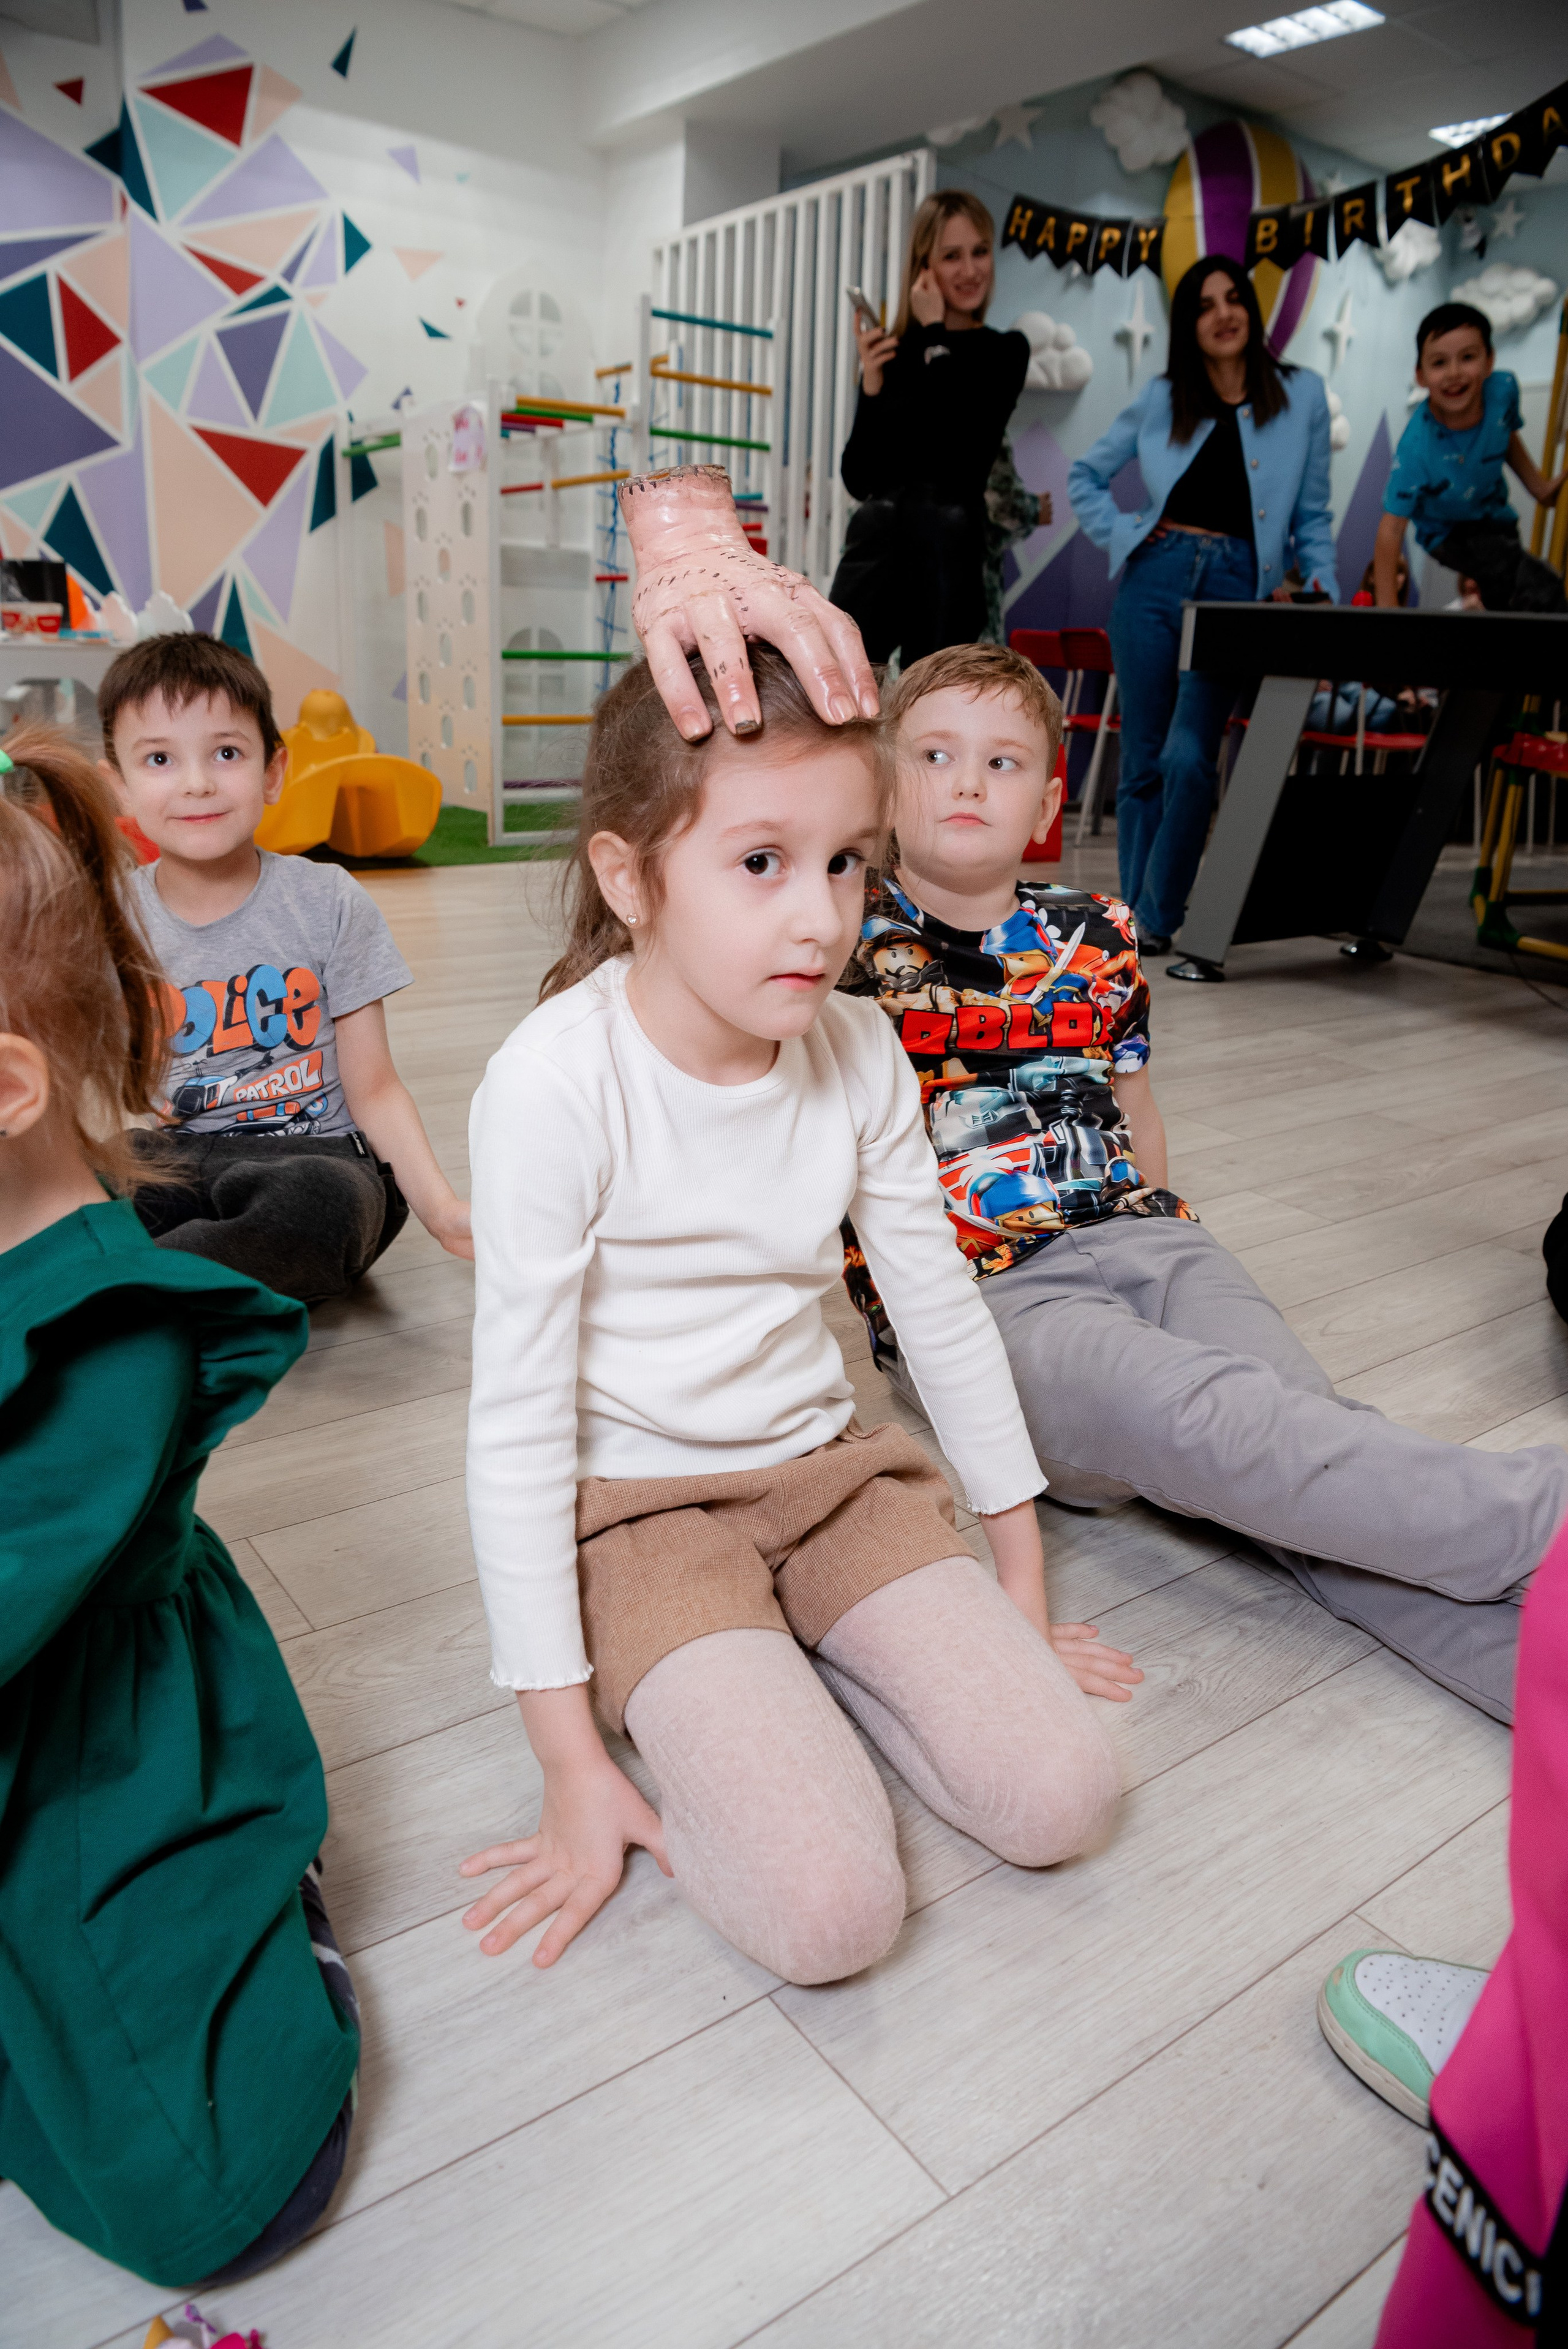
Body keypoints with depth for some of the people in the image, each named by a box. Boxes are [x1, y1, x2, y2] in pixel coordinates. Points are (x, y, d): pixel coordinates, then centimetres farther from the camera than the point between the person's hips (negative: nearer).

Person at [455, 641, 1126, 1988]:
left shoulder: (858, 1052, -6)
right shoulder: (558, 1080, -22)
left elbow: (945, 1310, 5)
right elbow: (518, 1418, -17)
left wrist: (1023, 1590, 10)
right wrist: (571, 1762, -14)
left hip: (831, 1469, 5)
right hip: (641, 1507, -4)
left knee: (1062, 1801, -10)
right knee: (833, 1911, -20)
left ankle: (790, 1660, 11)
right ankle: (680, 1710, 7)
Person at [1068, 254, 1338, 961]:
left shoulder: (1302, 395, 8)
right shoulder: (1162, 401, 11)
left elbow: (1313, 516, 10)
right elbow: (1085, 475, 20)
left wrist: (1323, 589, -4)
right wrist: (1119, 533, 5)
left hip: (1235, 587, -2)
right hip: (1154, 579, 2)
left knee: (1189, 758, -16)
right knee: (1143, 761, 2)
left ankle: (1159, 921, -9)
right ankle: (1131, 912, 10)